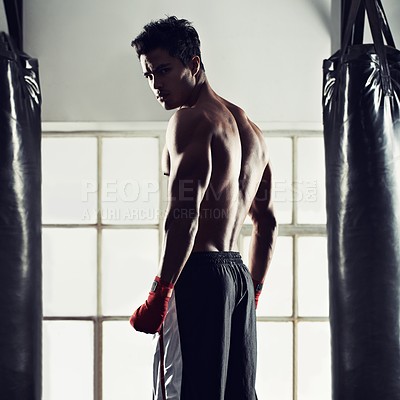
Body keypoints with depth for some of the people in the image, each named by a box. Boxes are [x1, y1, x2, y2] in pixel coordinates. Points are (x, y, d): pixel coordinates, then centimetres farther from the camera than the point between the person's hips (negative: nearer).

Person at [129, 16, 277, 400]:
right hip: (240, 274, 9)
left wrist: (159, 295, -18)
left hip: (198, 272, -9)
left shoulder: (190, 120, -8)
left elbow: (184, 215, -19)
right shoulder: (250, 129, 20)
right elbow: (267, 223, 24)